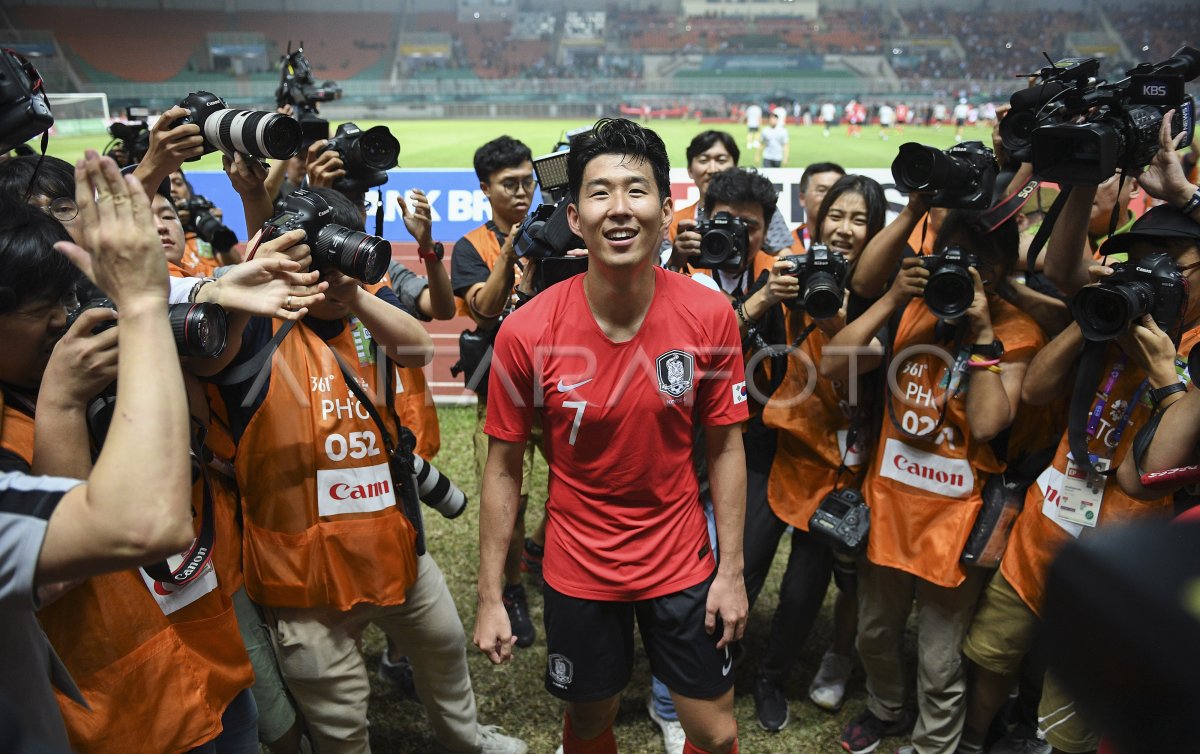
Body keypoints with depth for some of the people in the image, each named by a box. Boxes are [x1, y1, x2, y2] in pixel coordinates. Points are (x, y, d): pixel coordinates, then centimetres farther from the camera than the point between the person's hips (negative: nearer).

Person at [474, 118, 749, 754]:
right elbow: (504, 466, -8)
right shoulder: (528, 331, -18)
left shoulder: (710, 315, -15)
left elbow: (725, 447, -4)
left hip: (682, 562, 1)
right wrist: (490, 597, -6)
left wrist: (731, 570, -4)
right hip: (578, 569, 0)